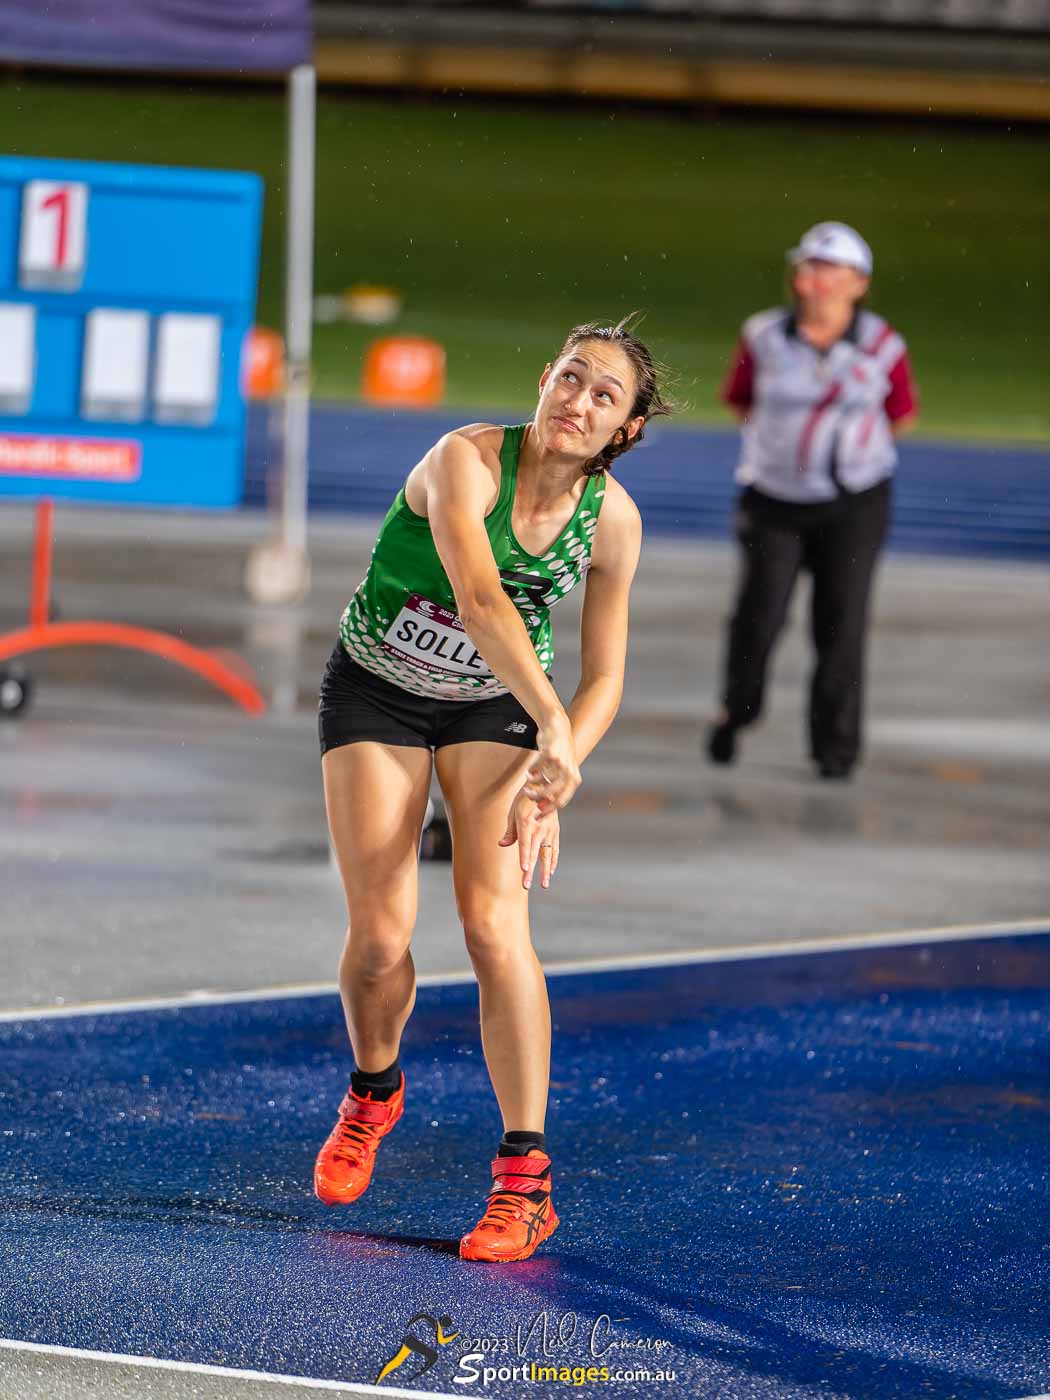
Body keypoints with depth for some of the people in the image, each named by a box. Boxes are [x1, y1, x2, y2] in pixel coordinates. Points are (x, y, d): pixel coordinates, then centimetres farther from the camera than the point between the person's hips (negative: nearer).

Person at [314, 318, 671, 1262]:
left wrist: (548, 783, -21)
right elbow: (477, 596, -43)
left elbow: (604, 679, -5)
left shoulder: (613, 518, -13)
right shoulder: (466, 460, -27)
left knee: (494, 920, -17)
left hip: (496, 706, 2)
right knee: (380, 936, -9)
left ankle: (525, 1180, -13)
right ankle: (374, 1093, 25)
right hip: (375, 691, -2)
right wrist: (553, 731, -53)